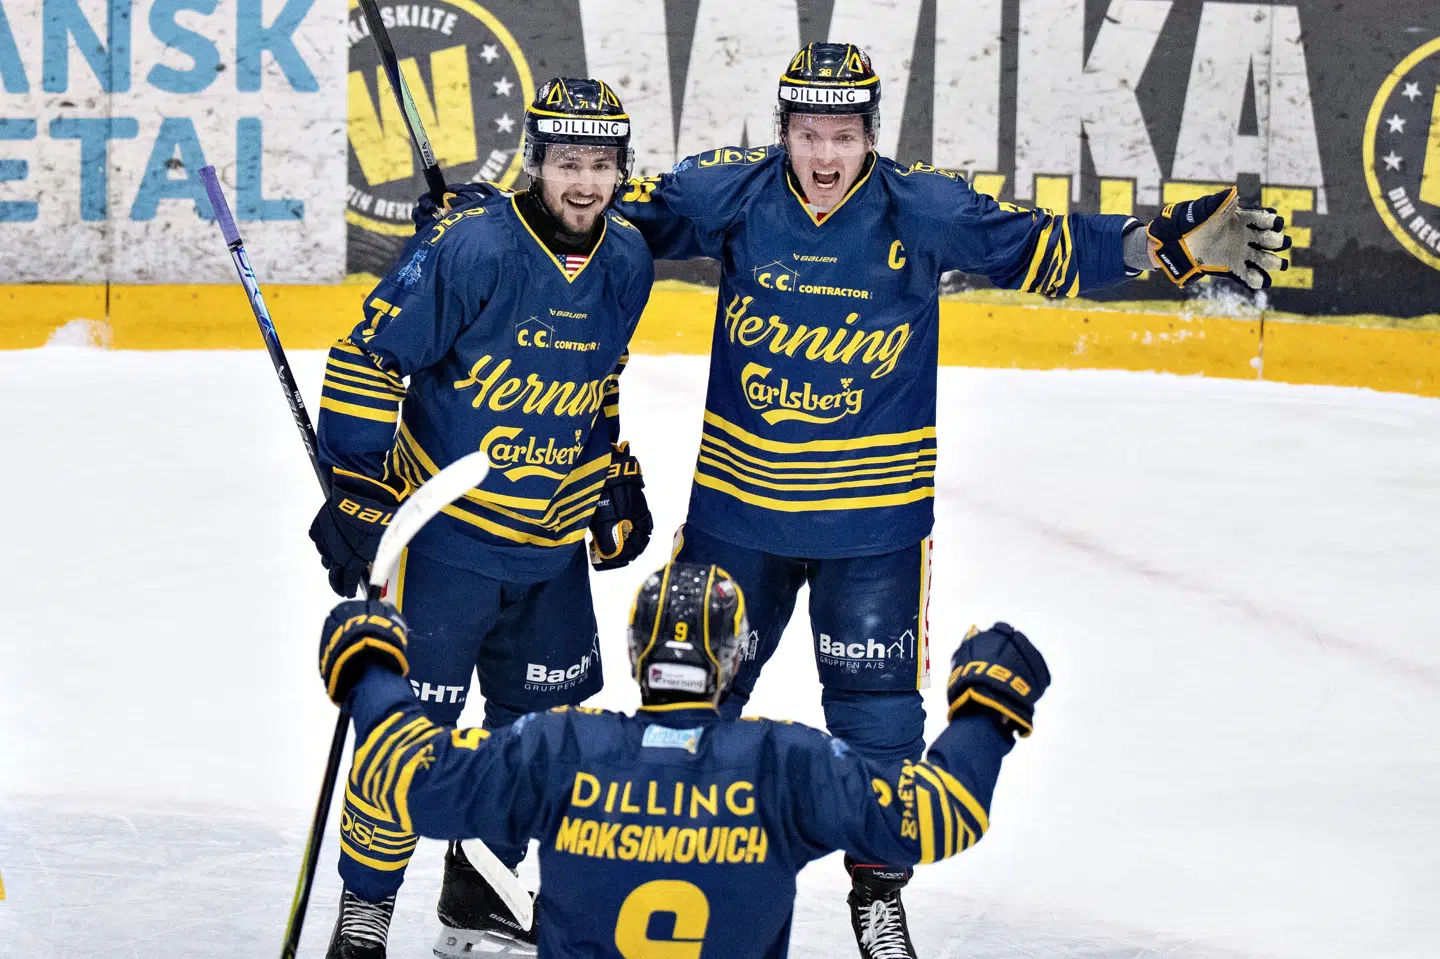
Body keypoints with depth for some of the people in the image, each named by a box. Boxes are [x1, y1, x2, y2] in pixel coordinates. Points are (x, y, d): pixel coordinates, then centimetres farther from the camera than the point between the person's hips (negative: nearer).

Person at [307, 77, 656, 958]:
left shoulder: (627, 262, 0)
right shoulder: (470, 245, -20)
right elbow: (368, 358, -16)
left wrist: (618, 480, 17)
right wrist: (356, 489, -17)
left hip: (553, 544, 6)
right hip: (446, 527, -6)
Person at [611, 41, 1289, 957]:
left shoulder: (924, 209, -11)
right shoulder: (731, 190, -9)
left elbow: (1040, 248, -8)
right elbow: (628, 216, 2)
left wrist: (1171, 243, -17)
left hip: (874, 512, -1)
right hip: (739, 499, 1)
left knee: (877, 700, 2)